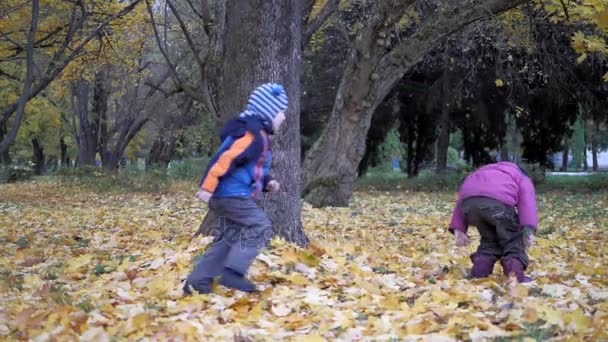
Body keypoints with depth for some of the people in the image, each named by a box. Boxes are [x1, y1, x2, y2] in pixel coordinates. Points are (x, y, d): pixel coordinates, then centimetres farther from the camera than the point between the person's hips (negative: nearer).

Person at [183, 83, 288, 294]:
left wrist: (267, 183, 13)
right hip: (233, 195, -10)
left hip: (225, 196, 10)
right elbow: (226, 159, -24)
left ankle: (198, 280, 10)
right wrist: (208, 187, -26)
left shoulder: (254, 134, 20)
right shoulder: (254, 134, -15)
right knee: (260, 227, -8)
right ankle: (232, 273, -11)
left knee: (228, 239, 12)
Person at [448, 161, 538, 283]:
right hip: (497, 200, -4)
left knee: (489, 239, 27)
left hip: (468, 200, 5)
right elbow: (527, 201, 12)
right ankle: (515, 275, 4)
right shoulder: (522, 179, 35)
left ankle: (478, 275, 18)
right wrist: (528, 230, -1)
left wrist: (458, 229, 24)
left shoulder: (482, 173, 47)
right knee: (514, 239, 17)